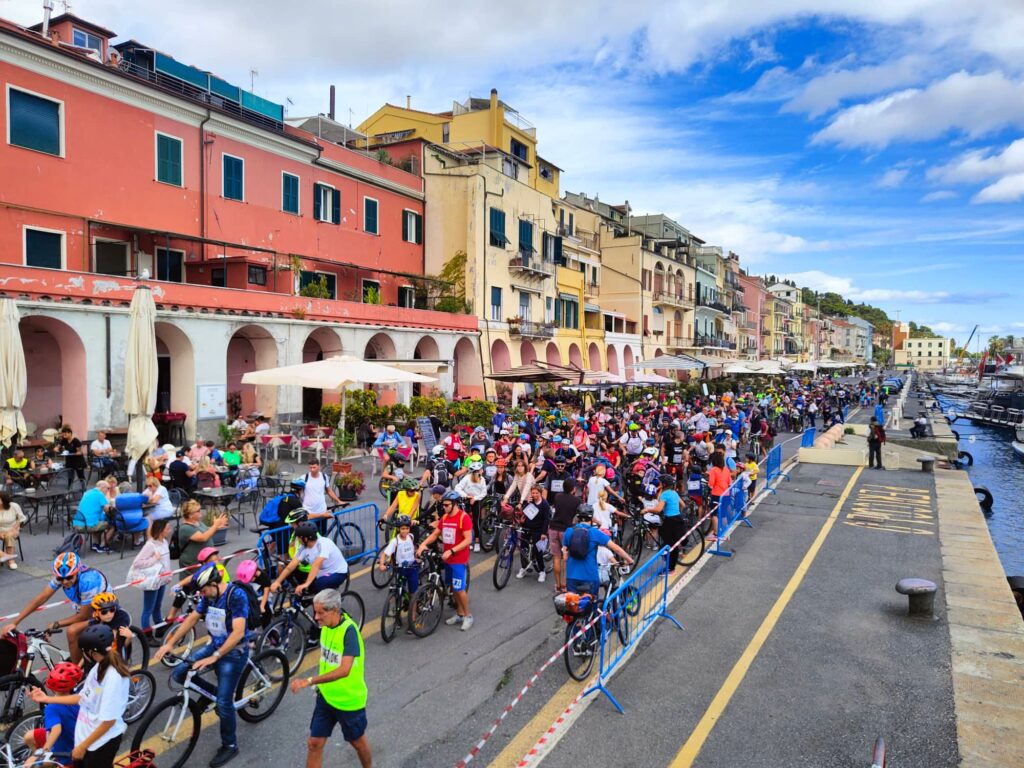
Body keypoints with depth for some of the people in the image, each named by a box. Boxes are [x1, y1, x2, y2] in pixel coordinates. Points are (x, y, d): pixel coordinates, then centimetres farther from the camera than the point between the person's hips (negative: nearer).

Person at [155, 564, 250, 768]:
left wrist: (214, 657, -34)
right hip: (214, 645, 8)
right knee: (179, 674, -3)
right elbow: (191, 619, 9)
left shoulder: (236, 596, -25)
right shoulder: (209, 596, -2)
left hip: (234, 652, -8)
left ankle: (230, 746, 15)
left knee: (223, 702, -7)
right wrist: (169, 643, 2)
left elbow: (238, 632, -30)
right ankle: (211, 692, 21)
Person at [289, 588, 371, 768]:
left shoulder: (349, 630, -29)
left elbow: (344, 670, -37)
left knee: (357, 741, 17)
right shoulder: (326, 626, -5)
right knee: (314, 744, 7)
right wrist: (320, 683, 9)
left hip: (349, 700, -6)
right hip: (326, 696, 6)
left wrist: (309, 681, -38)